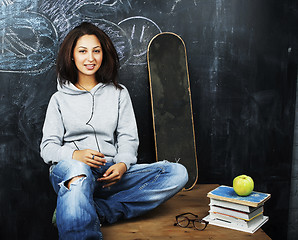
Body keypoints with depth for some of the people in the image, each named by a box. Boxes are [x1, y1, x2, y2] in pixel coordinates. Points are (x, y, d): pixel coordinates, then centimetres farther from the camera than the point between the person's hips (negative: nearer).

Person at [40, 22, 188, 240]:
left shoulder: (118, 93, 19)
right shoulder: (60, 99, 14)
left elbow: (128, 138, 11)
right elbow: (48, 147, 7)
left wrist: (122, 164, -13)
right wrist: (74, 154, -16)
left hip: (110, 173, 3)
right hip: (70, 171, -2)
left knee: (178, 173, -21)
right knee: (79, 170, -41)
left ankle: (97, 212, -31)